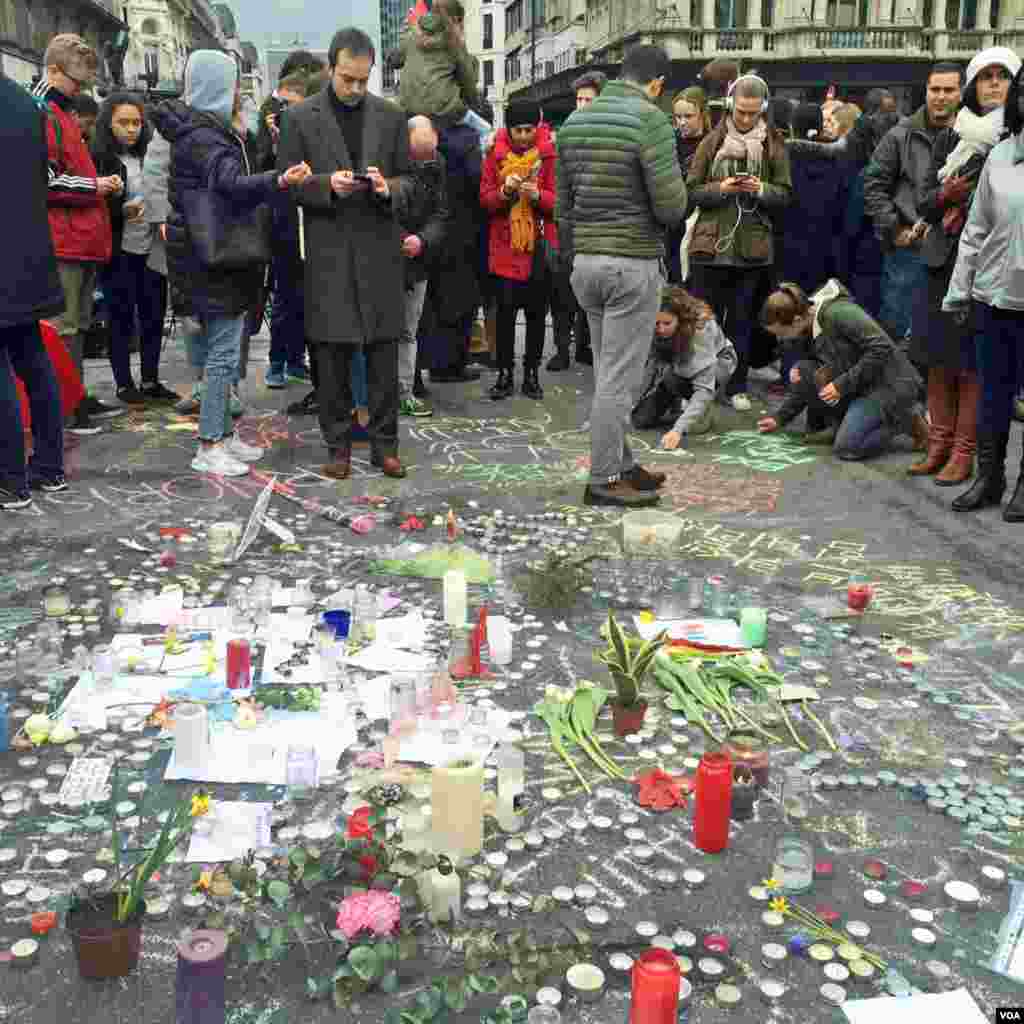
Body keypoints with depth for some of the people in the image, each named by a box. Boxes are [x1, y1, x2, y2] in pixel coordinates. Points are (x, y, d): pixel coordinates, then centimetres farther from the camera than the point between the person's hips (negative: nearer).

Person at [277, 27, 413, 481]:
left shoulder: (390, 116, 8)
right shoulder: (301, 117, 3)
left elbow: (407, 178, 11)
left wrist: (387, 187, -11)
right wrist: (327, 184, -16)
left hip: (379, 248, 1)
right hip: (328, 251, -1)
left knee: (383, 350, 3)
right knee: (332, 353, 3)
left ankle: (384, 443, 13)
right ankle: (338, 444, 14)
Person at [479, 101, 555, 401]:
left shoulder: (549, 153, 0)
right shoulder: (496, 154, 3)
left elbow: (559, 199, -4)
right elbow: (485, 199, 1)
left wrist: (537, 195, -23)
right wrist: (504, 191, -18)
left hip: (539, 245, 0)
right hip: (504, 245, 0)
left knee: (536, 311, 6)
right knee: (505, 310, 1)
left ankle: (531, 374, 15)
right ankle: (505, 374, 10)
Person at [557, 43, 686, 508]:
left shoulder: (575, 121, 9)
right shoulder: (650, 121, -13)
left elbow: (563, 204, 12)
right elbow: (672, 207, -17)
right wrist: (673, 198, 8)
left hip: (588, 262, 7)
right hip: (633, 265, -7)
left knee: (614, 372, 16)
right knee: (619, 378, -1)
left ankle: (621, 465, 24)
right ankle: (603, 481, 6)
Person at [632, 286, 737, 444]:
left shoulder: (700, 327, -39)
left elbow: (704, 388, -43)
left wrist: (679, 429, -52)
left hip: (716, 362, -3)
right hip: (674, 367, 4)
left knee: (672, 376, -36)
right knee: (641, 419, -15)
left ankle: (705, 410, -9)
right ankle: (680, 405, 13)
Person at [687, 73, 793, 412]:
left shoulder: (774, 145, 3)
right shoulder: (712, 142, 2)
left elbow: (785, 194, 4)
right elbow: (692, 190, 1)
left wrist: (761, 190, -15)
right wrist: (720, 189, -16)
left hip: (752, 248, 1)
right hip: (711, 244, 0)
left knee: (741, 321, 9)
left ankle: (737, 386, 19)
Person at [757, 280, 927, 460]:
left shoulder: (837, 313, -24)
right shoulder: (805, 334, 2)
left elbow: (881, 348, -26)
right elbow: (807, 381, 15)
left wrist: (842, 385, -24)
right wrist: (780, 418, 10)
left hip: (890, 384, -8)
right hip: (860, 384, 8)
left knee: (846, 447, -20)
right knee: (804, 370, -10)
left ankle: (906, 421, 2)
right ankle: (837, 425, 4)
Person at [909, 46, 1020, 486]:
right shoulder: (951, 137, 11)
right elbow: (924, 203, 9)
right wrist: (947, 194, -11)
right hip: (945, 261, 4)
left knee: (973, 363, -2)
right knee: (939, 360, 8)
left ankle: (963, 453, 6)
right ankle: (939, 445, 18)